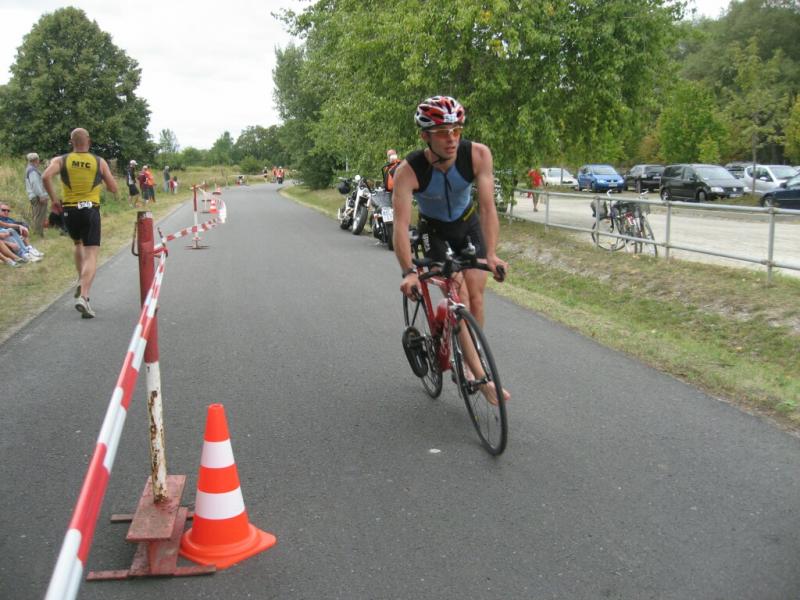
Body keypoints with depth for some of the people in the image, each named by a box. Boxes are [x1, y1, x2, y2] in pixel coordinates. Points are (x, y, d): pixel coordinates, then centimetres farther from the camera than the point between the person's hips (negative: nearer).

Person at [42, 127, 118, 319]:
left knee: (79, 244, 30)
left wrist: (53, 198, -6)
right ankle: (83, 296, -23)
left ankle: (81, 282, 25)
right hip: (91, 210, -2)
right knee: (91, 255, -7)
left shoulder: (61, 160, 3)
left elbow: (46, 176, -16)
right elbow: (113, 189, 4)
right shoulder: (100, 162, 2)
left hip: (69, 211, 2)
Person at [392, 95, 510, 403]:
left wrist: (491, 255, -44)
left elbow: (487, 206, -32)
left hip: (468, 222, 2)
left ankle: (470, 356, 18)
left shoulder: (478, 155, -28)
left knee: (475, 293, -6)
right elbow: (400, 224, -38)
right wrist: (408, 272, -50)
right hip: (433, 229, -2)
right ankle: (479, 375, -10)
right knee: (458, 295, -15)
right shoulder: (408, 171, -32)